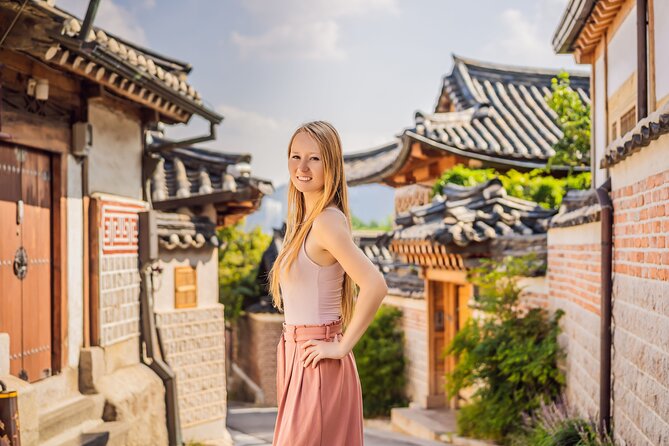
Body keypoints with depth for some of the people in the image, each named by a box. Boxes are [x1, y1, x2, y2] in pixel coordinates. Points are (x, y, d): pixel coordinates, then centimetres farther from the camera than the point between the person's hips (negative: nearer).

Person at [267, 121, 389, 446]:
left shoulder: (328, 221, -18)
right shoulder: (302, 221, 10)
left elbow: (375, 285, -29)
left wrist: (342, 346, -20)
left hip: (316, 362, -9)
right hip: (296, 357, 9)